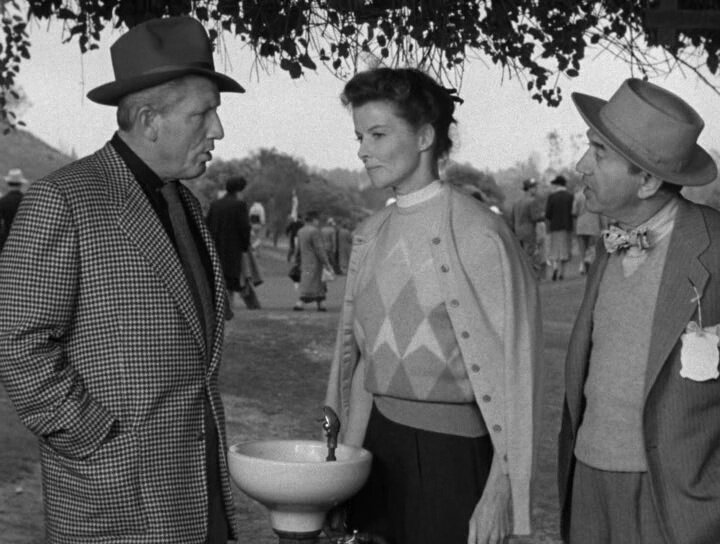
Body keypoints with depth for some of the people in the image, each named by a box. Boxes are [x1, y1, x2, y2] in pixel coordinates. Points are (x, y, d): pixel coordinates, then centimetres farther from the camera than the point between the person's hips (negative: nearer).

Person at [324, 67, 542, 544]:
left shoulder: (478, 234, -14)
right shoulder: (370, 235, 7)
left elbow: (512, 374, -14)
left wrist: (498, 496, -15)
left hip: (453, 452, -6)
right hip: (380, 439, 6)